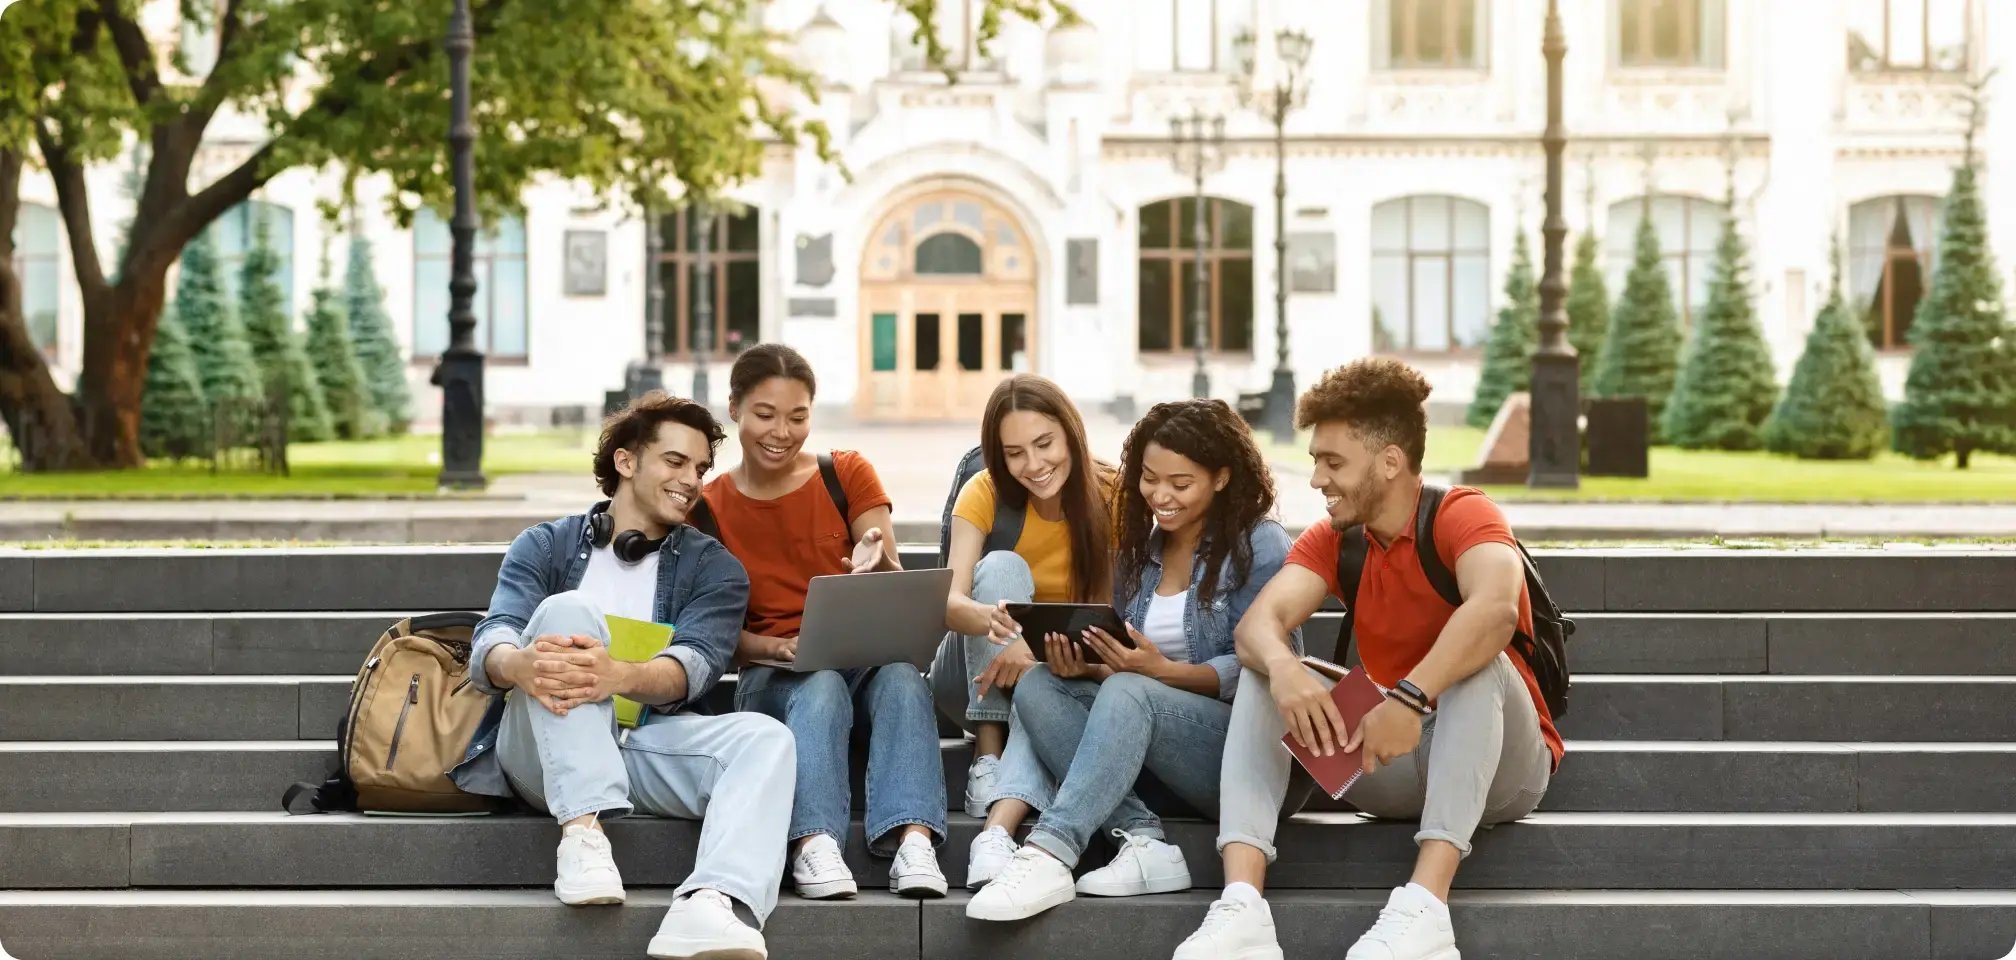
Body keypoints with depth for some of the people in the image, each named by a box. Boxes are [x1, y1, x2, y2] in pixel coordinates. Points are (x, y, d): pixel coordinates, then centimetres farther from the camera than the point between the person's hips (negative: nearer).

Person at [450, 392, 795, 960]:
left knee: (764, 738, -27)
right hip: (542, 751, -1)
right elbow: (491, 641, -6)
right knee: (567, 610, -26)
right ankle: (581, 832, -39)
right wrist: (520, 665, -33)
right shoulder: (546, 546, 12)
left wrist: (619, 677, -32)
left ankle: (712, 905, -56)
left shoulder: (713, 567, 13)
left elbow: (694, 664, -7)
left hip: (647, 744, 1)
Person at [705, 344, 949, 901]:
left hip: (867, 659, 1)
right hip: (772, 676, -1)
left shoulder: (849, 475, 7)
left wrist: (878, 565, -26)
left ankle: (913, 840, -52)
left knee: (901, 674, -35)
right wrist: (778, 648, -19)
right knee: (820, 686, -36)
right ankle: (815, 845, -54)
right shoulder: (709, 508, 6)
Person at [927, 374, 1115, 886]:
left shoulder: (1111, 495, -12)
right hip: (980, 675, 1)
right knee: (1003, 567, -27)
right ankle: (987, 757, -34)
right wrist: (995, 622, -50)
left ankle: (999, 823, -49)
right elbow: (949, 601, -26)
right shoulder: (985, 493, -12)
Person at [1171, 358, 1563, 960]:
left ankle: (1425, 907, -46)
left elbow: (1496, 606, -37)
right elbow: (1259, 622, -16)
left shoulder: (1461, 515, -14)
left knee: (1475, 660, -32)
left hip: (1495, 771, -5)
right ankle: (1240, 906, -32)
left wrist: (1410, 698, -46)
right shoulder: (1331, 542, 2)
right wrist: (1283, 668, -39)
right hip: (1392, 768, 5)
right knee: (1262, 676, -11)